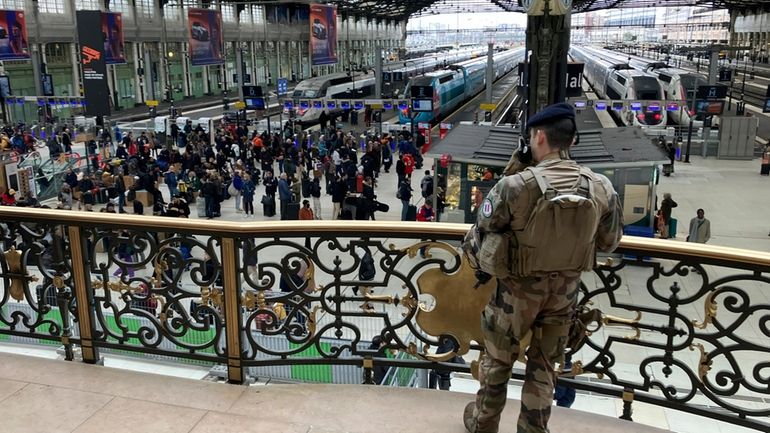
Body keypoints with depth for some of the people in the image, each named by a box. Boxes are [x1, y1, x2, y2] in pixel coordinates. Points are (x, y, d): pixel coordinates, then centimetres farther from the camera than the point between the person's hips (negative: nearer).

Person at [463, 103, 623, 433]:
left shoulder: (515, 186, -25)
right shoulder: (602, 188, -12)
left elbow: (483, 229, -12)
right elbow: (609, 243, 2)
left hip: (518, 287, -3)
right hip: (565, 289, 3)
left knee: (497, 359, 19)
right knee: (544, 364, 21)